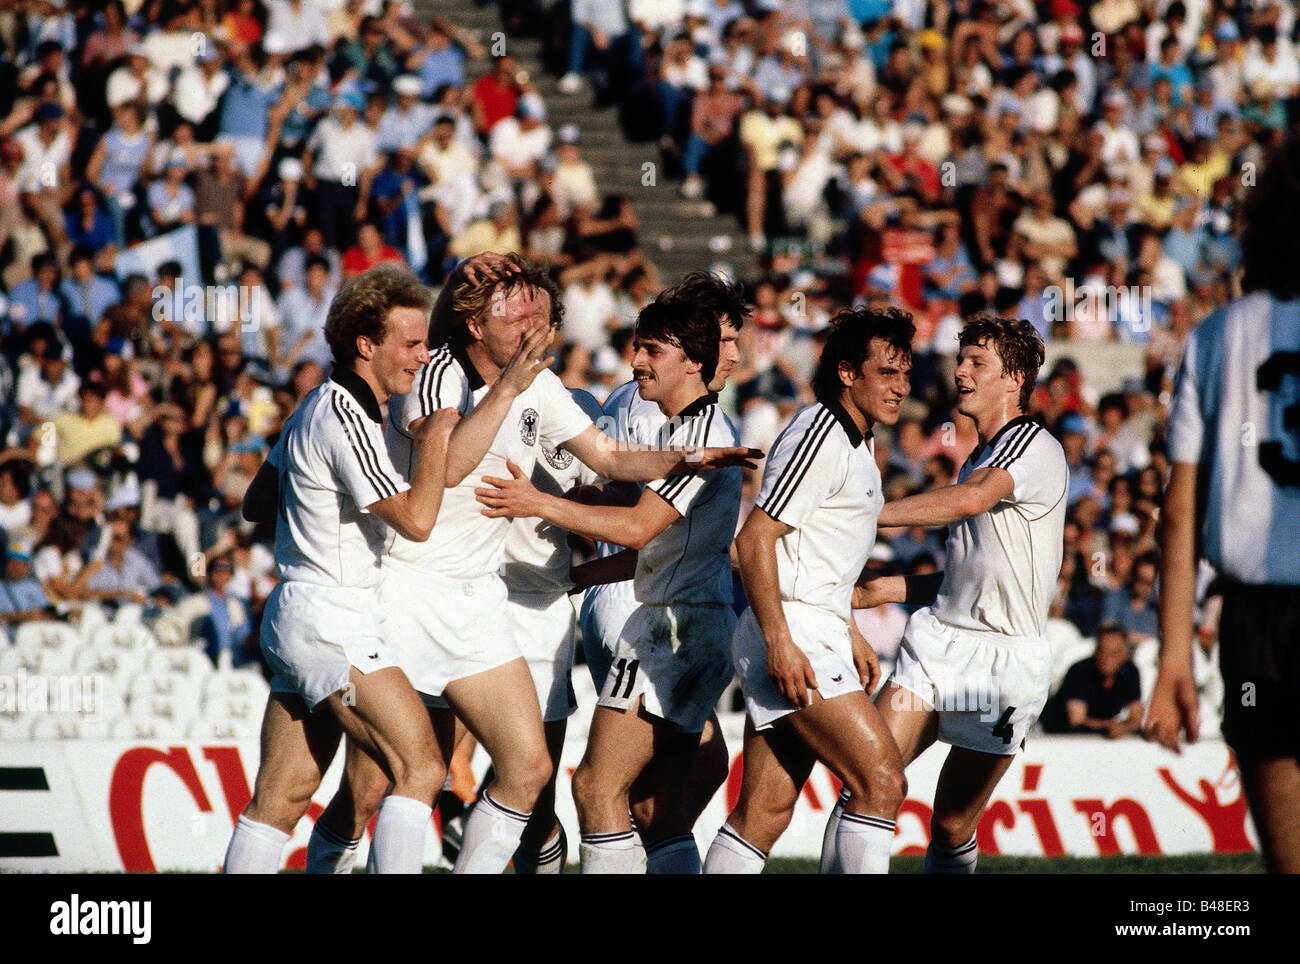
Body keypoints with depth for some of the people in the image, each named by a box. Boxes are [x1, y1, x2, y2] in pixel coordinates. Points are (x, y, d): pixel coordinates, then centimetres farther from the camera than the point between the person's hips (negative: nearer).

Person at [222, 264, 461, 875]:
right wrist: (434, 441, -9)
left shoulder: (319, 407, 16)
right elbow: (416, 520, -21)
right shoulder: (344, 420, -15)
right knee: (419, 768, -14)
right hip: (331, 623, -11)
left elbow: (256, 503, 25)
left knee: (281, 798, 7)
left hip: (295, 615, 11)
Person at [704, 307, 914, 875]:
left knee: (765, 812, 5)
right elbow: (754, 539, -19)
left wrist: (849, 634, 28)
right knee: (881, 779, -15)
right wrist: (780, 642, -24)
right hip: (791, 638, -10)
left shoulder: (855, 441, 20)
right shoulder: (820, 437, -12)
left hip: (811, 634, 10)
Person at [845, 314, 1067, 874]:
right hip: (937, 638, 7)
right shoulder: (977, 460, 21)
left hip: (1003, 659, -7)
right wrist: (876, 590, 16)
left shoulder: (1037, 448, -8)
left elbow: (969, 500, -27)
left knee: (953, 827, -2)